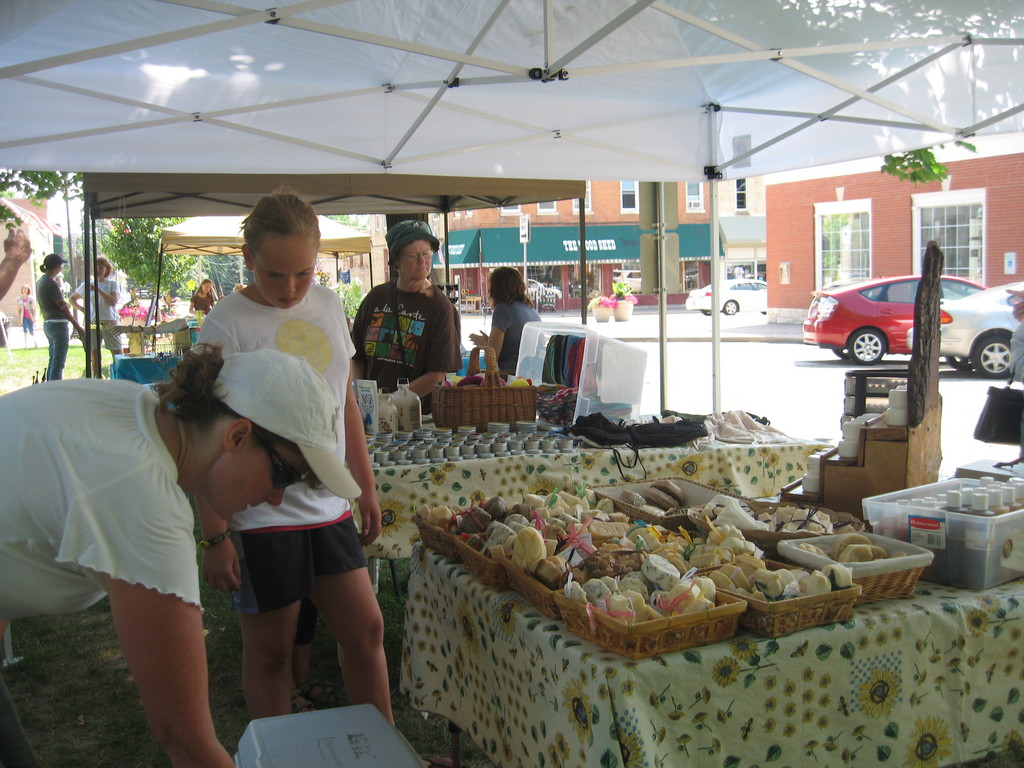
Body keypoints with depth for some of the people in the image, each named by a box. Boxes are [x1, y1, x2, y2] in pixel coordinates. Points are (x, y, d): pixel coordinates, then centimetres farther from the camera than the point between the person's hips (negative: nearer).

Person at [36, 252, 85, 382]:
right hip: (58, 324, -10)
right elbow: (63, 307, -13)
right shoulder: (51, 283, -15)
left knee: (53, 361, 15)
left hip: (47, 324, 10)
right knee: (58, 363, -7)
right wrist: (78, 327, -8)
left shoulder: (40, 282, 12)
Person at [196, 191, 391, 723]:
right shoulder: (228, 323, -11)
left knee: (366, 629, 9)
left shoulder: (327, 305, 6)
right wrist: (214, 537, -13)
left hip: (328, 504, 5)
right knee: (270, 648, 8)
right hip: (261, 515, -5)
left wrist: (366, 486, 16)